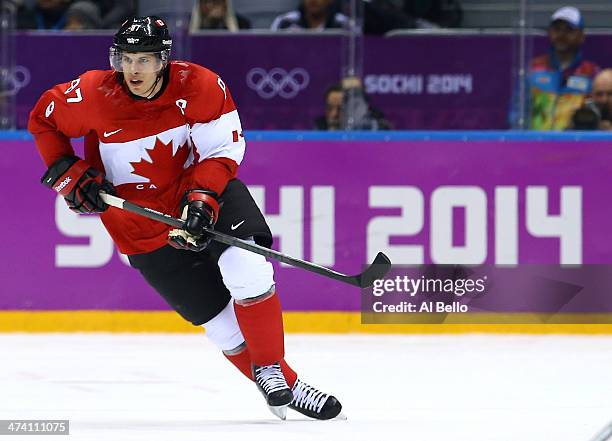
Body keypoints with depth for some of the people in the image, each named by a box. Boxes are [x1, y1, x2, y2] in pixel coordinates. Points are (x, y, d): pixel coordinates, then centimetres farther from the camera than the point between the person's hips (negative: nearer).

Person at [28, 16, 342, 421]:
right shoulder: (92, 95, -17)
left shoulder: (198, 85, -17)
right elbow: (43, 119, 1)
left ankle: (269, 368, -8)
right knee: (221, 320, -4)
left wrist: (202, 199, -26)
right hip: (144, 226, 0)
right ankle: (287, 388, 9)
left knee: (247, 270, -26)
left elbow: (224, 149, -12)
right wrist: (68, 174, -9)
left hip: (206, 191, 0)